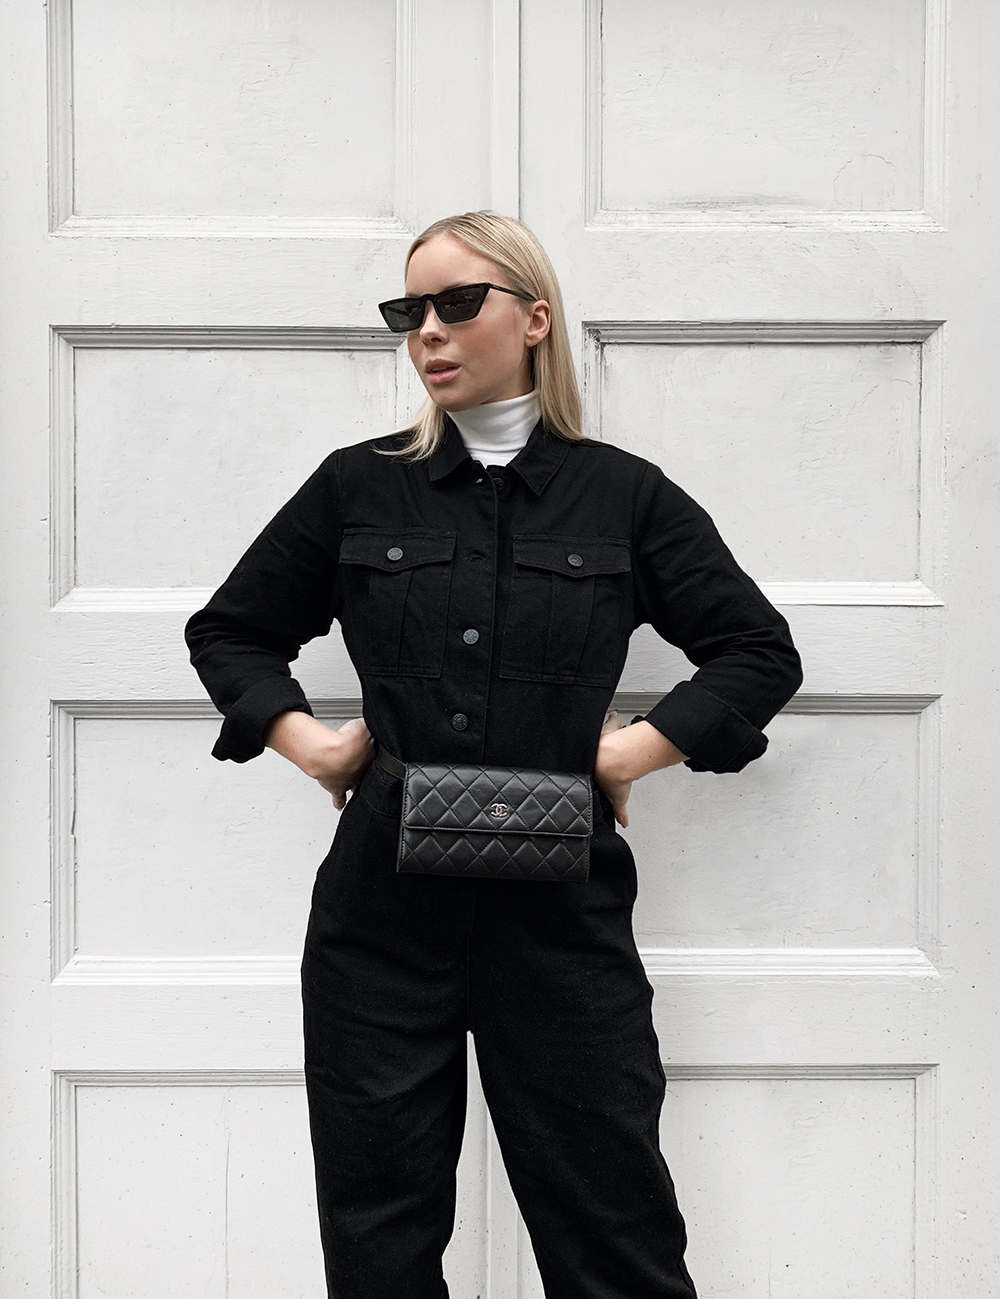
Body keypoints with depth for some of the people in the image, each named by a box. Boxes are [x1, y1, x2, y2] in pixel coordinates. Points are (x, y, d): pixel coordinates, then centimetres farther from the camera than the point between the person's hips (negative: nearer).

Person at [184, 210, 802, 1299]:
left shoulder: (624, 496, 4)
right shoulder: (357, 488, 7)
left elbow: (761, 651, 9)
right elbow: (227, 631, 18)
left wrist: (641, 746, -3)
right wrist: (305, 739, 2)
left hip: (561, 908, -1)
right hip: (383, 905, 2)